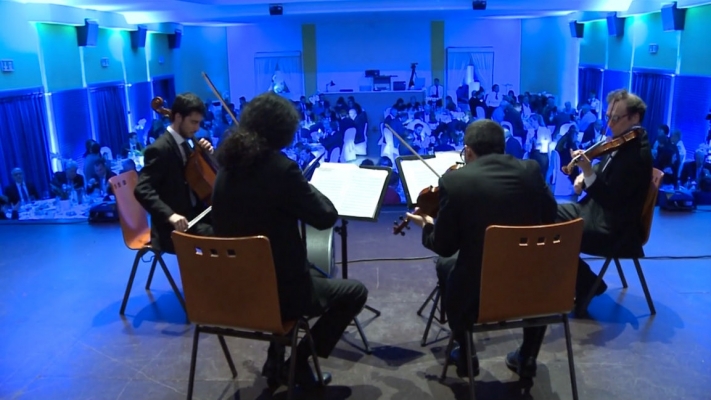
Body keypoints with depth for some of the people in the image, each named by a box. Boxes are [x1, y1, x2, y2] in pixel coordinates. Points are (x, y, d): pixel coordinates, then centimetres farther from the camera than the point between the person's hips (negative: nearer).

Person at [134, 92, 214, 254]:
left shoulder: (185, 143, 10)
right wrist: (170, 215, -36)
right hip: (174, 227, -9)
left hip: (195, 214, 9)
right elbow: (142, 190, -24)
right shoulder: (159, 149, -15)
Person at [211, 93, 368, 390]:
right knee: (355, 292, 13)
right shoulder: (281, 167, -21)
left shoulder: (229, 164, 1)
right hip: (275, 290, -7)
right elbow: (326, 217, -13)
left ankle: (278, 362, 32)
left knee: (314, 273, 35)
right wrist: (306, 187, 3)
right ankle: (300, 361, 13)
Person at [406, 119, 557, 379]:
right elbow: (549, 220, 11)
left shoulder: (454, 180, -10)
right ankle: (527, 358, 38)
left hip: (478, 293, -2)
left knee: (445, 264, 30)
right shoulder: (531, 170, -1)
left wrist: (427, 227, 16)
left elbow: (444, 247, -5)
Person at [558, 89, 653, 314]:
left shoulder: (636, 154, -23)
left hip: (613, 228, -10)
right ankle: (573, 280, 15)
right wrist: (584, 176, 0)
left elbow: (610, 199, -27)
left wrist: (588, 171, -39)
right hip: (598, 210, 10)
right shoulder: (623, 143, 5)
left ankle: (588, 284, 5)